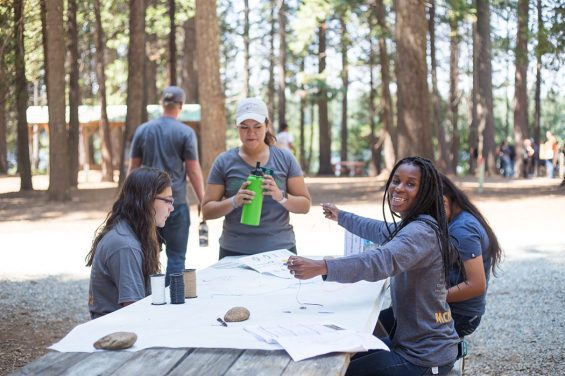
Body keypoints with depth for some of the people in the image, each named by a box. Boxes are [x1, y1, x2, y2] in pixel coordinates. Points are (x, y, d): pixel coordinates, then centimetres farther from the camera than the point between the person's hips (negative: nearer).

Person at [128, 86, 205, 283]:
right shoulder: (186, 132, -4)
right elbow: (193, 170, -6)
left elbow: (133, 168, 10)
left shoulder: (142, 130, 7)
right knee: (176, 255, 2)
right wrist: (202, 201, 0)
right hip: (176, 202, -4)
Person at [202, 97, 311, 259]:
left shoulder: (285, 158, 1)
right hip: (234, 252, 0)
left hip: (280, 249, 1)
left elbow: (305, 205, 1)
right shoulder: (224, 162, 0)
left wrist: (281, 196, -18)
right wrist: (234, 201, -19)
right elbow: (207, 211, 0)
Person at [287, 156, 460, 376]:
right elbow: (382, 231, 31)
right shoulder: (412, 226, 9)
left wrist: (322, 267, -54)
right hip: (412, 342, 10)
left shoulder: (421, 232, -24)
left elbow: (383, 260, -42)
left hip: (425, 357, -10)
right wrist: (341, 217, 44)